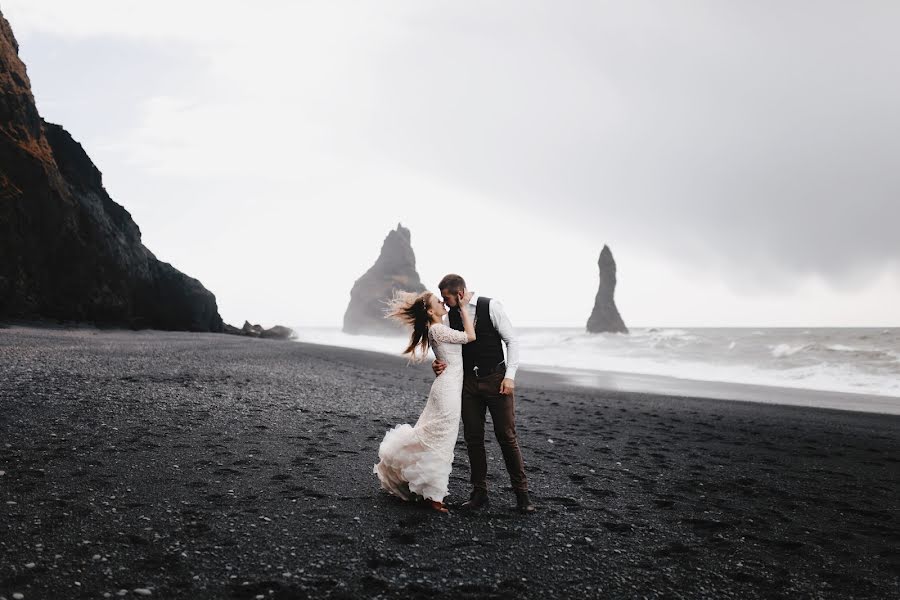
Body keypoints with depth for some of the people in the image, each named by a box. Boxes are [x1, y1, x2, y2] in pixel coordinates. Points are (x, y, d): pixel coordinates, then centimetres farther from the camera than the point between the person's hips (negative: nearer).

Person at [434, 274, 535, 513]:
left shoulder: (491, 307, -10)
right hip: (468, 381, 4)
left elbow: (512, 341, -8)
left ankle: (522, 493, 12)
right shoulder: (451, 315, 3)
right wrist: (439, 363, -11)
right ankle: (479, 493, 18)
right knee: (473, 438, 6)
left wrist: (510, 376, -15)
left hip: (496, 379, -4)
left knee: (507, 436, -1)